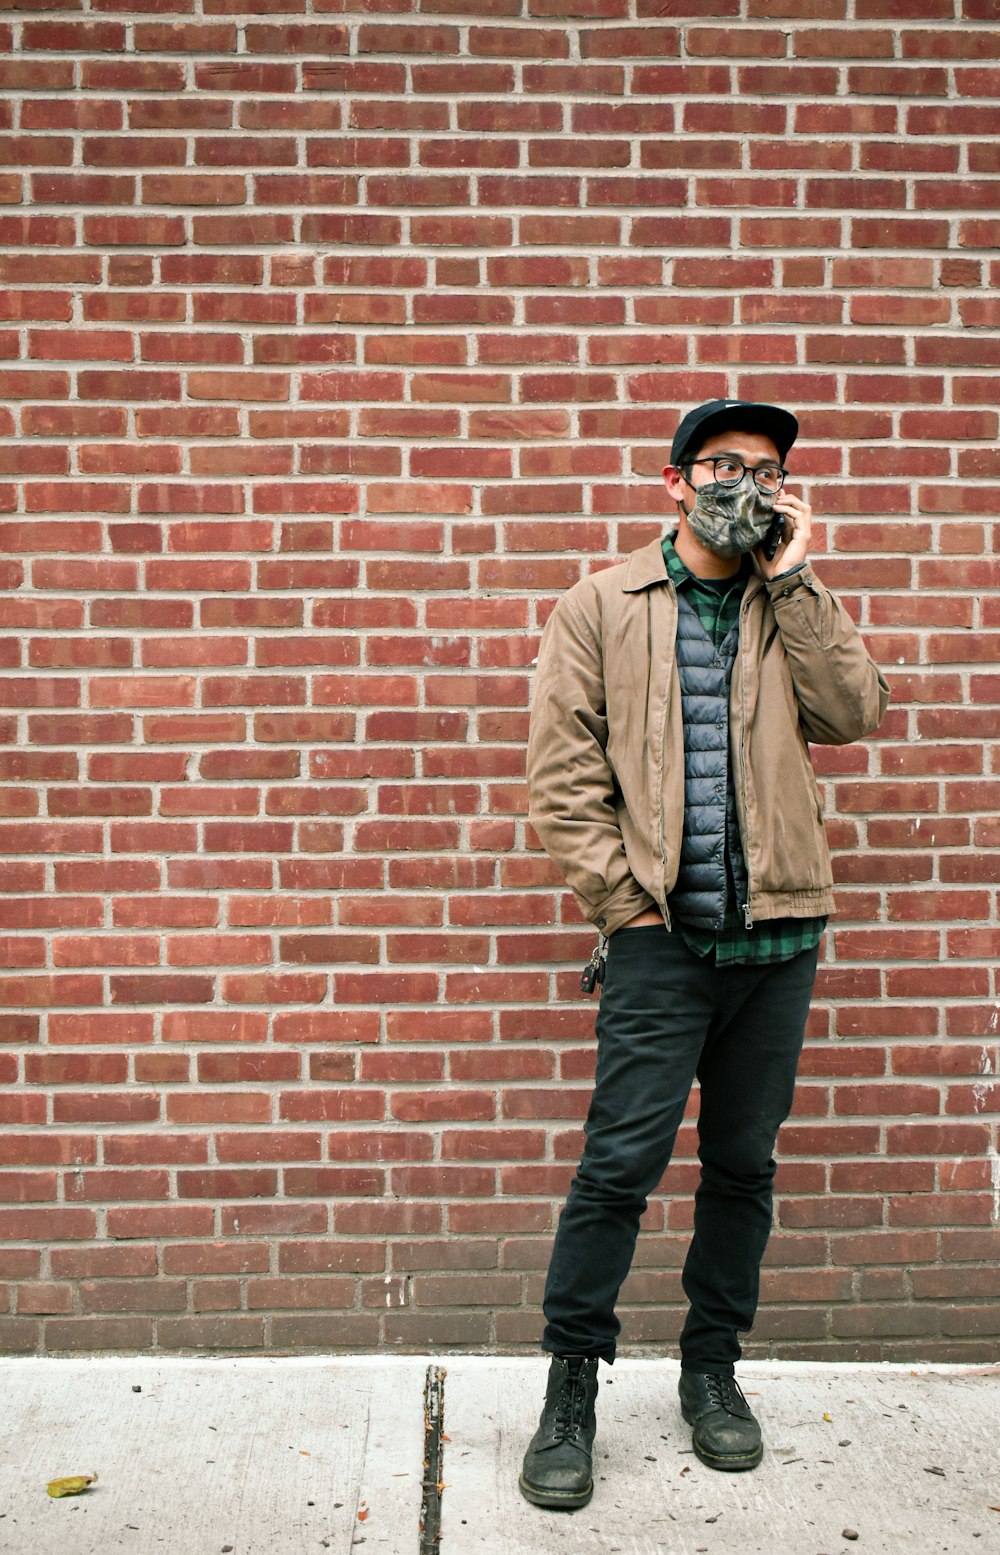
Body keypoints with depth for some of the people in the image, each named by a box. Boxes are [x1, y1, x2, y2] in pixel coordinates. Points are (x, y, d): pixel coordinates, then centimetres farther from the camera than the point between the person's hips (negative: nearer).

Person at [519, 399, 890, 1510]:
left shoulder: (795, 603, 13)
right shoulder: (602, 606, 3)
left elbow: (853, 715, -4)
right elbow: (562, 776, -2)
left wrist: (790, 582, -5)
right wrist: (626, 902, -8)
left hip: (780, 930, 4)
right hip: (662, 932, -3)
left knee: (744, 1163, 12)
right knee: (621, 1161, -4)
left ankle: (713, 1369, 30)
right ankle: (571, 1387, 14)